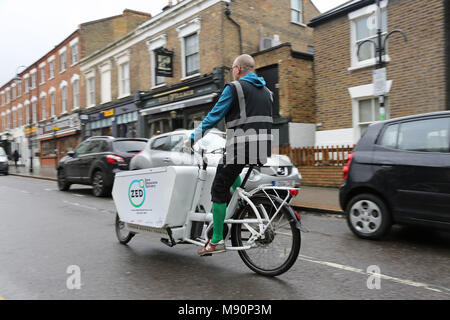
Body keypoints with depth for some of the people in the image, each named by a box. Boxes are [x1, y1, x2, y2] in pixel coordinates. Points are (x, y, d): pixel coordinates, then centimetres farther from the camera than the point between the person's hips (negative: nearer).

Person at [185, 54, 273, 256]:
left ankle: (217, 241, 6)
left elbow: (214, 116, -8)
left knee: (219, 190, 4)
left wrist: (193, 137, -1)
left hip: (240, 148, -7)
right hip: (264, 150, 8)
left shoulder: (234, 88, -3)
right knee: (233, 177, 33)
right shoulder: (266, 91, 19)